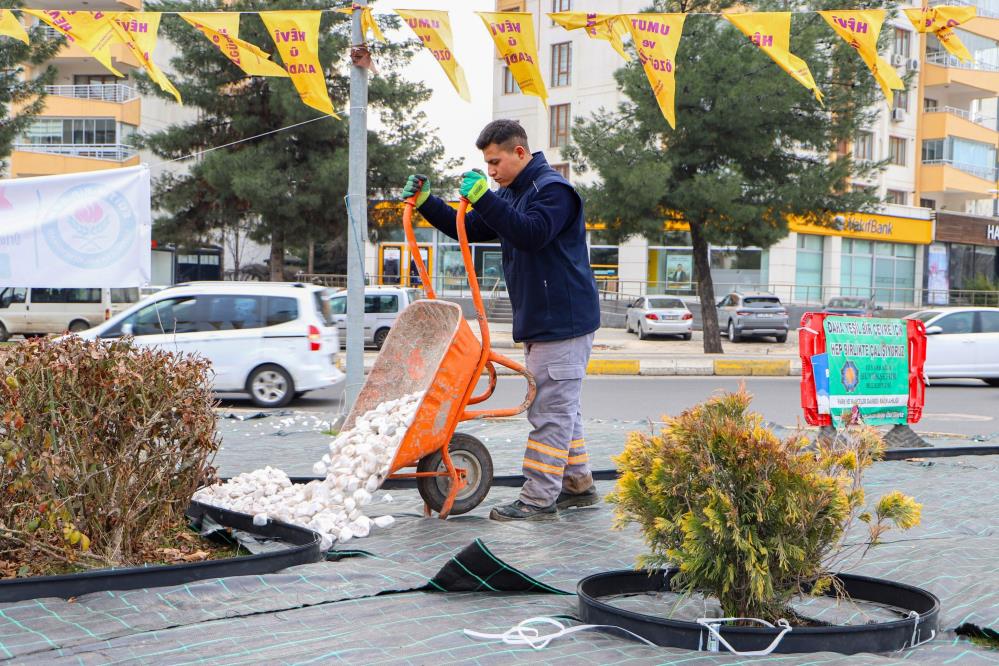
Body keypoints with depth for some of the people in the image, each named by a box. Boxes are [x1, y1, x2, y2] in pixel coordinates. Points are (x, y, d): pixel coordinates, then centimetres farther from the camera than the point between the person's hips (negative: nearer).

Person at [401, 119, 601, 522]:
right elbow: (470, 230, 20)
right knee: (560, 408, 16)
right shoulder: (511, 194, 18)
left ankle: (539, 499, -6)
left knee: (551, 409, -8)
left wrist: (483, 197, -31)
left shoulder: (553, 189, -13)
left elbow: (532, 233, -29)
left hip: (563, 320, -10)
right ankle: (577, 485, 25)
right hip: (538, 322, 11)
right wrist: (425, 202, 10)